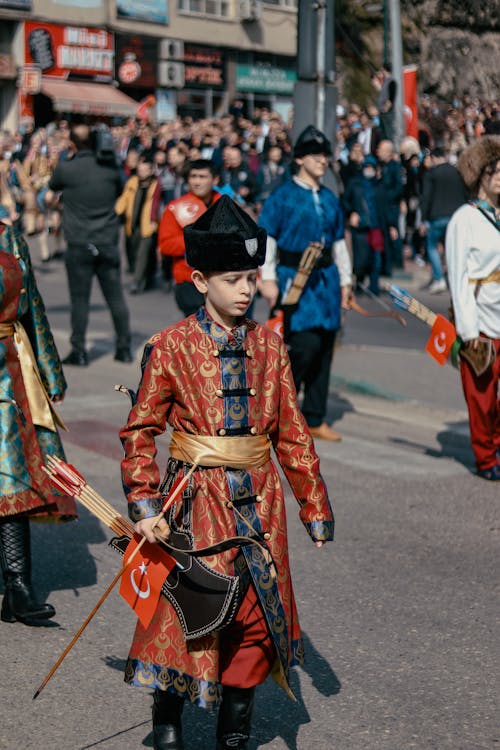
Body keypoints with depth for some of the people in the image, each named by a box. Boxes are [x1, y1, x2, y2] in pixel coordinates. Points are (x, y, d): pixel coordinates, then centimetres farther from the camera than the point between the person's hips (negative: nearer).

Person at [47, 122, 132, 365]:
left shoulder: (65, 169, -7)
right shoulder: (111, 168, 0)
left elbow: (51, 190, 14)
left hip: (79, 245, -2)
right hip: (108, 243, 3)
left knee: (80, 299, 3)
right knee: (115, 297, 8)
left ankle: (78, 352, 6)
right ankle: (124, 348, 13)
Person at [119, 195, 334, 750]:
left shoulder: (269, 345, 5)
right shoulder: (171, 347, -5)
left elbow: (292, 433, 9)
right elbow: (140, 430, -3)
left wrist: (315, 506, 9)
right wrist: (144, 504, -12)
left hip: (259, 504, 4)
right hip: (198, 500, -4)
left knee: (254, 617, 8)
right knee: (189, 614, 0)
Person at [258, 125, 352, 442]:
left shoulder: (330, 199, 14)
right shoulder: (283, 196, -3)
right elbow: (266, 238, -5)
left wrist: (345, 280, 16)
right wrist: (269, 279, -11)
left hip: (326, 278, 6)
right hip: (295, 278, -6)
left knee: (324, 350, 5)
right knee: (305, 345, -15)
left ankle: (315, 419, 14)